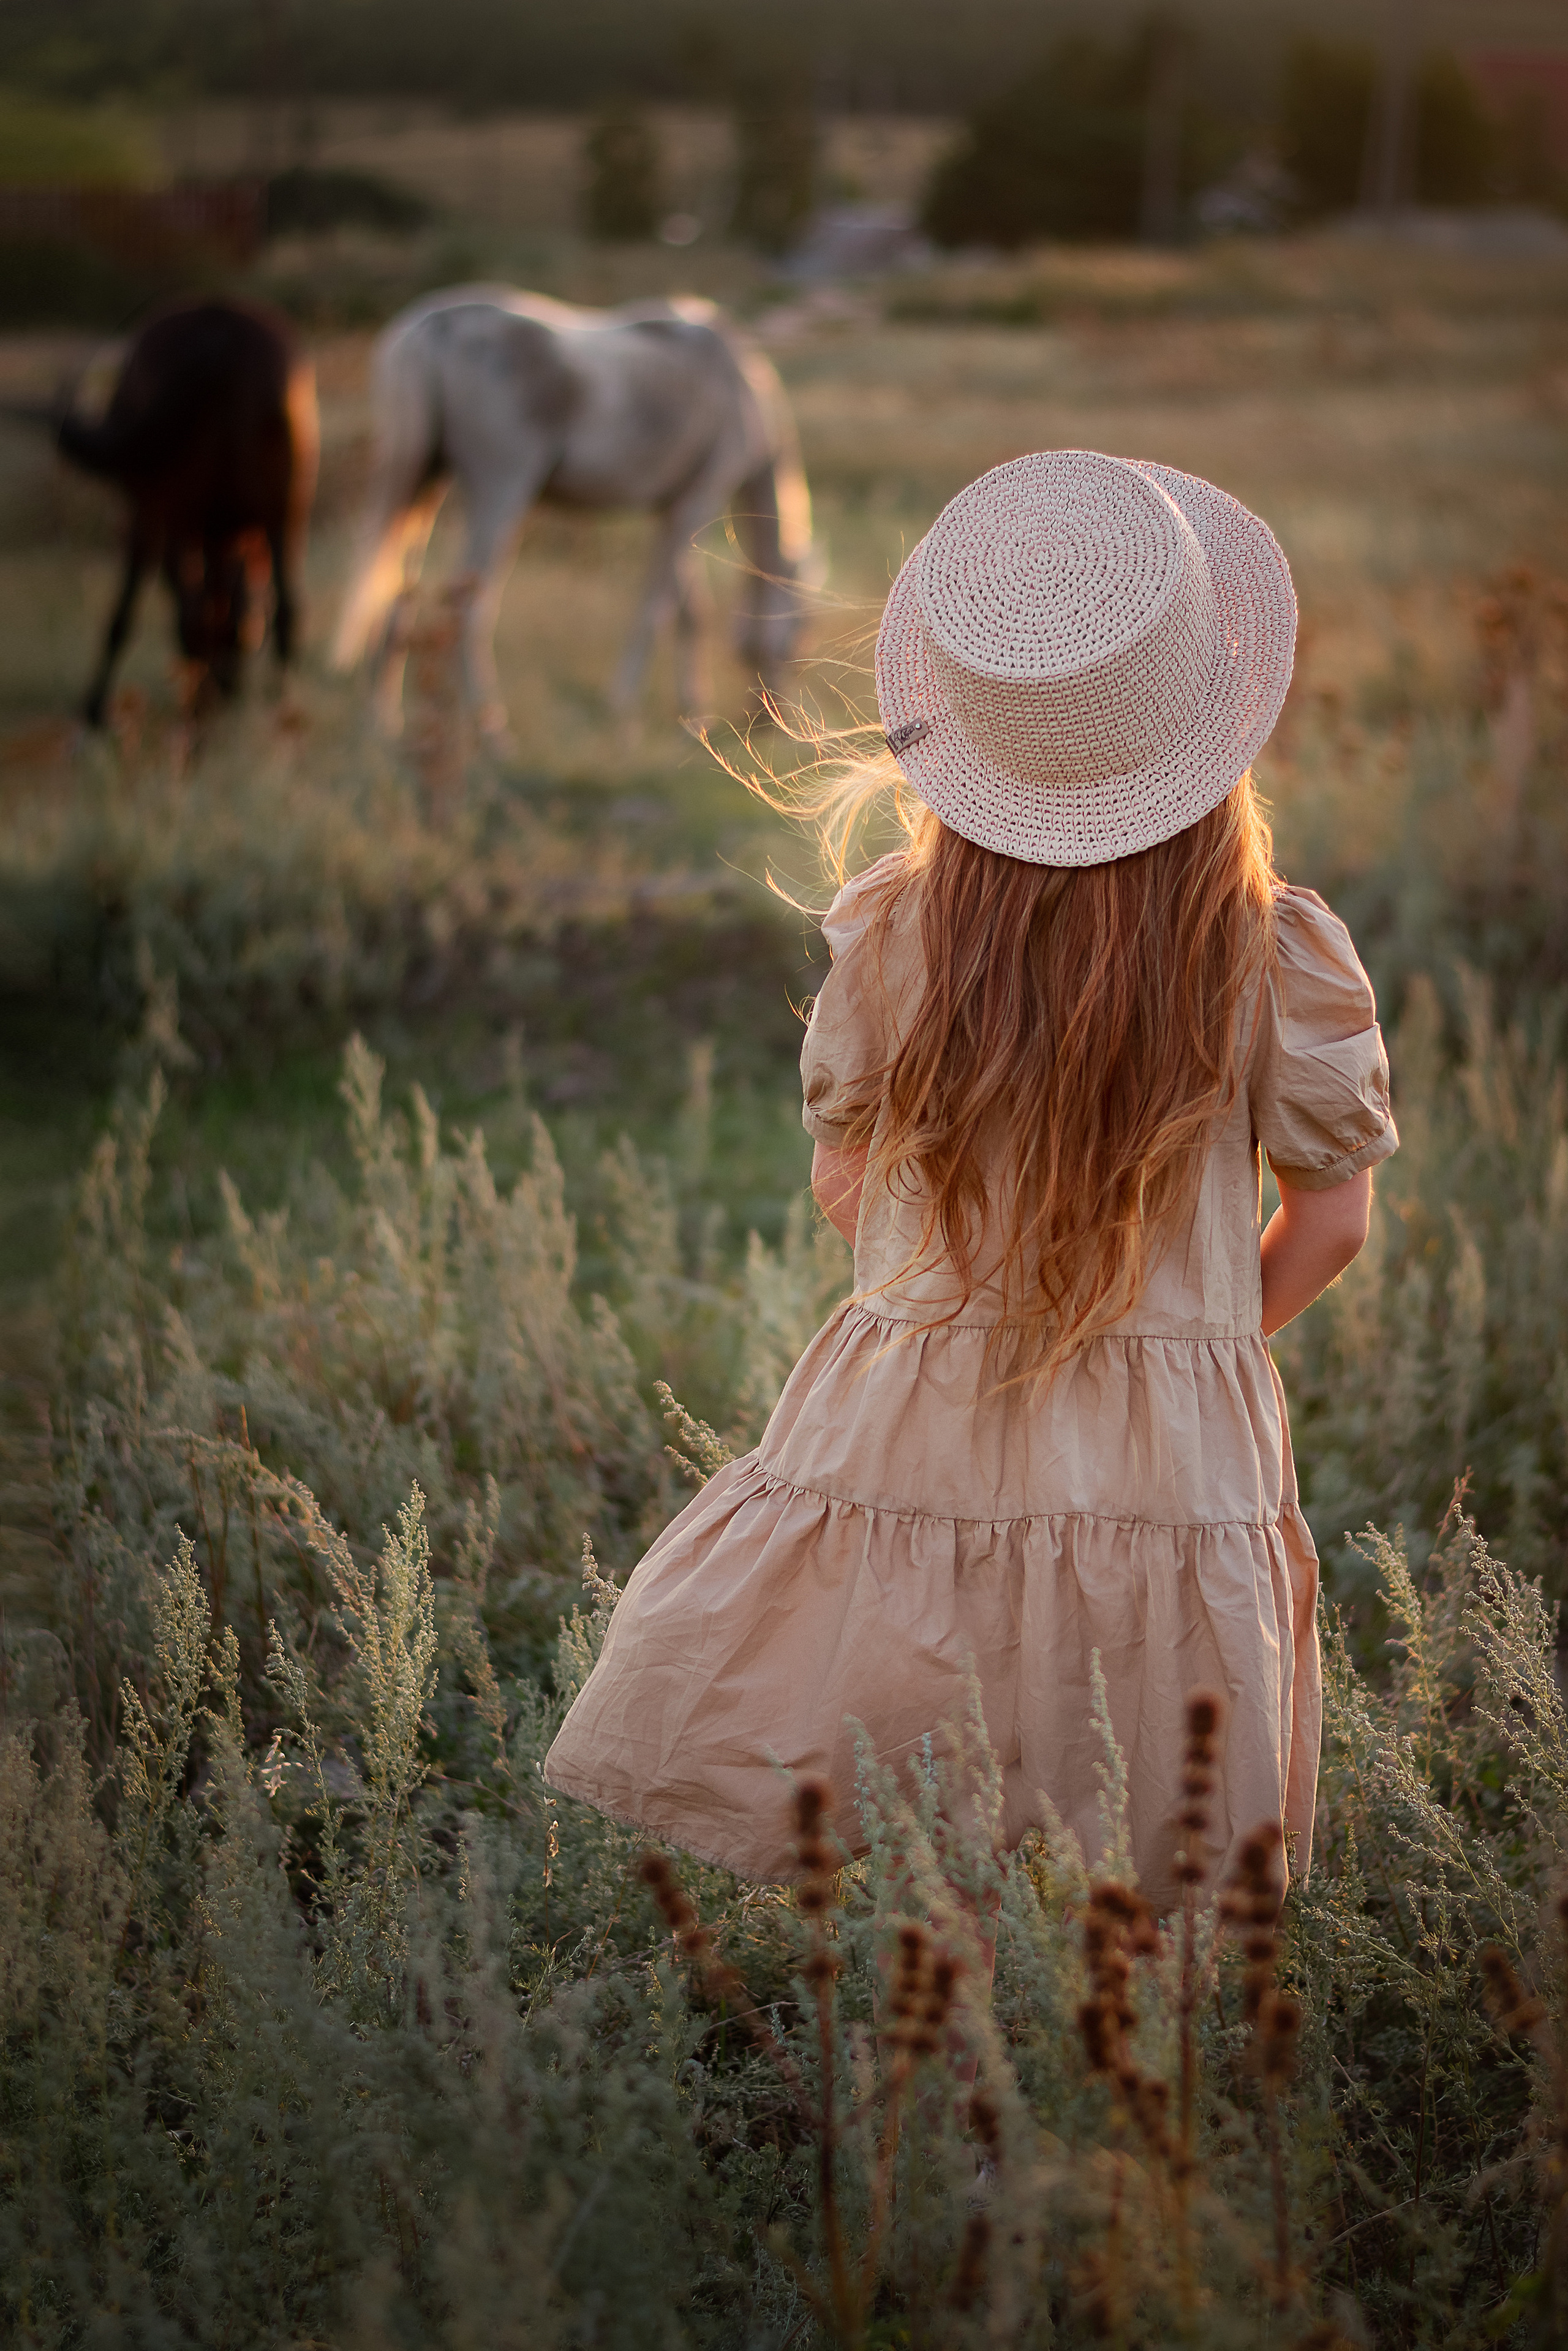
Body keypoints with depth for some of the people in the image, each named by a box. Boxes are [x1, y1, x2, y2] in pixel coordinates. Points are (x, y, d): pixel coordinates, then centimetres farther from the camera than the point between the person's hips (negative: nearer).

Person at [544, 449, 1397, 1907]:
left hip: (907, 1441, 0)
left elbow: (842, 1187, 5)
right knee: (1144, 1922, 8)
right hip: (1173, 1471, 0)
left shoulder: (891, 932, -7)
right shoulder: (1278, 953, -8)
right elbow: (1330, 1219, 1)